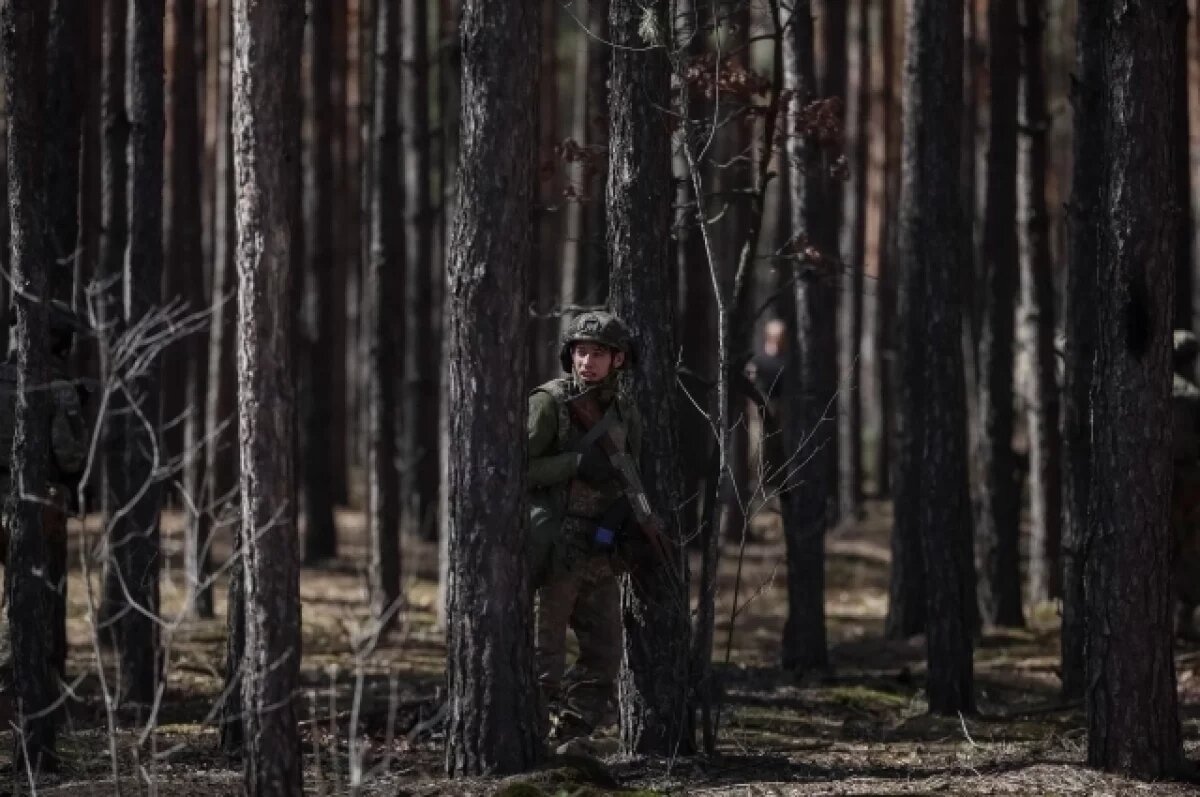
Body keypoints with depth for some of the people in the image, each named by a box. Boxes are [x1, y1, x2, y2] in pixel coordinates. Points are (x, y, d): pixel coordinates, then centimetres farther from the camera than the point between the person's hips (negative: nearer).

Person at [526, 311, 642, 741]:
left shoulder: (625, 414, 9)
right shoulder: (549, 403, -10)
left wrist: (618, 513, -4)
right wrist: (576, 464, -24)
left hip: (598, 556, 6)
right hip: (552, 556, -6)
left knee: (603, 659, 8)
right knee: (541, 663, -5)